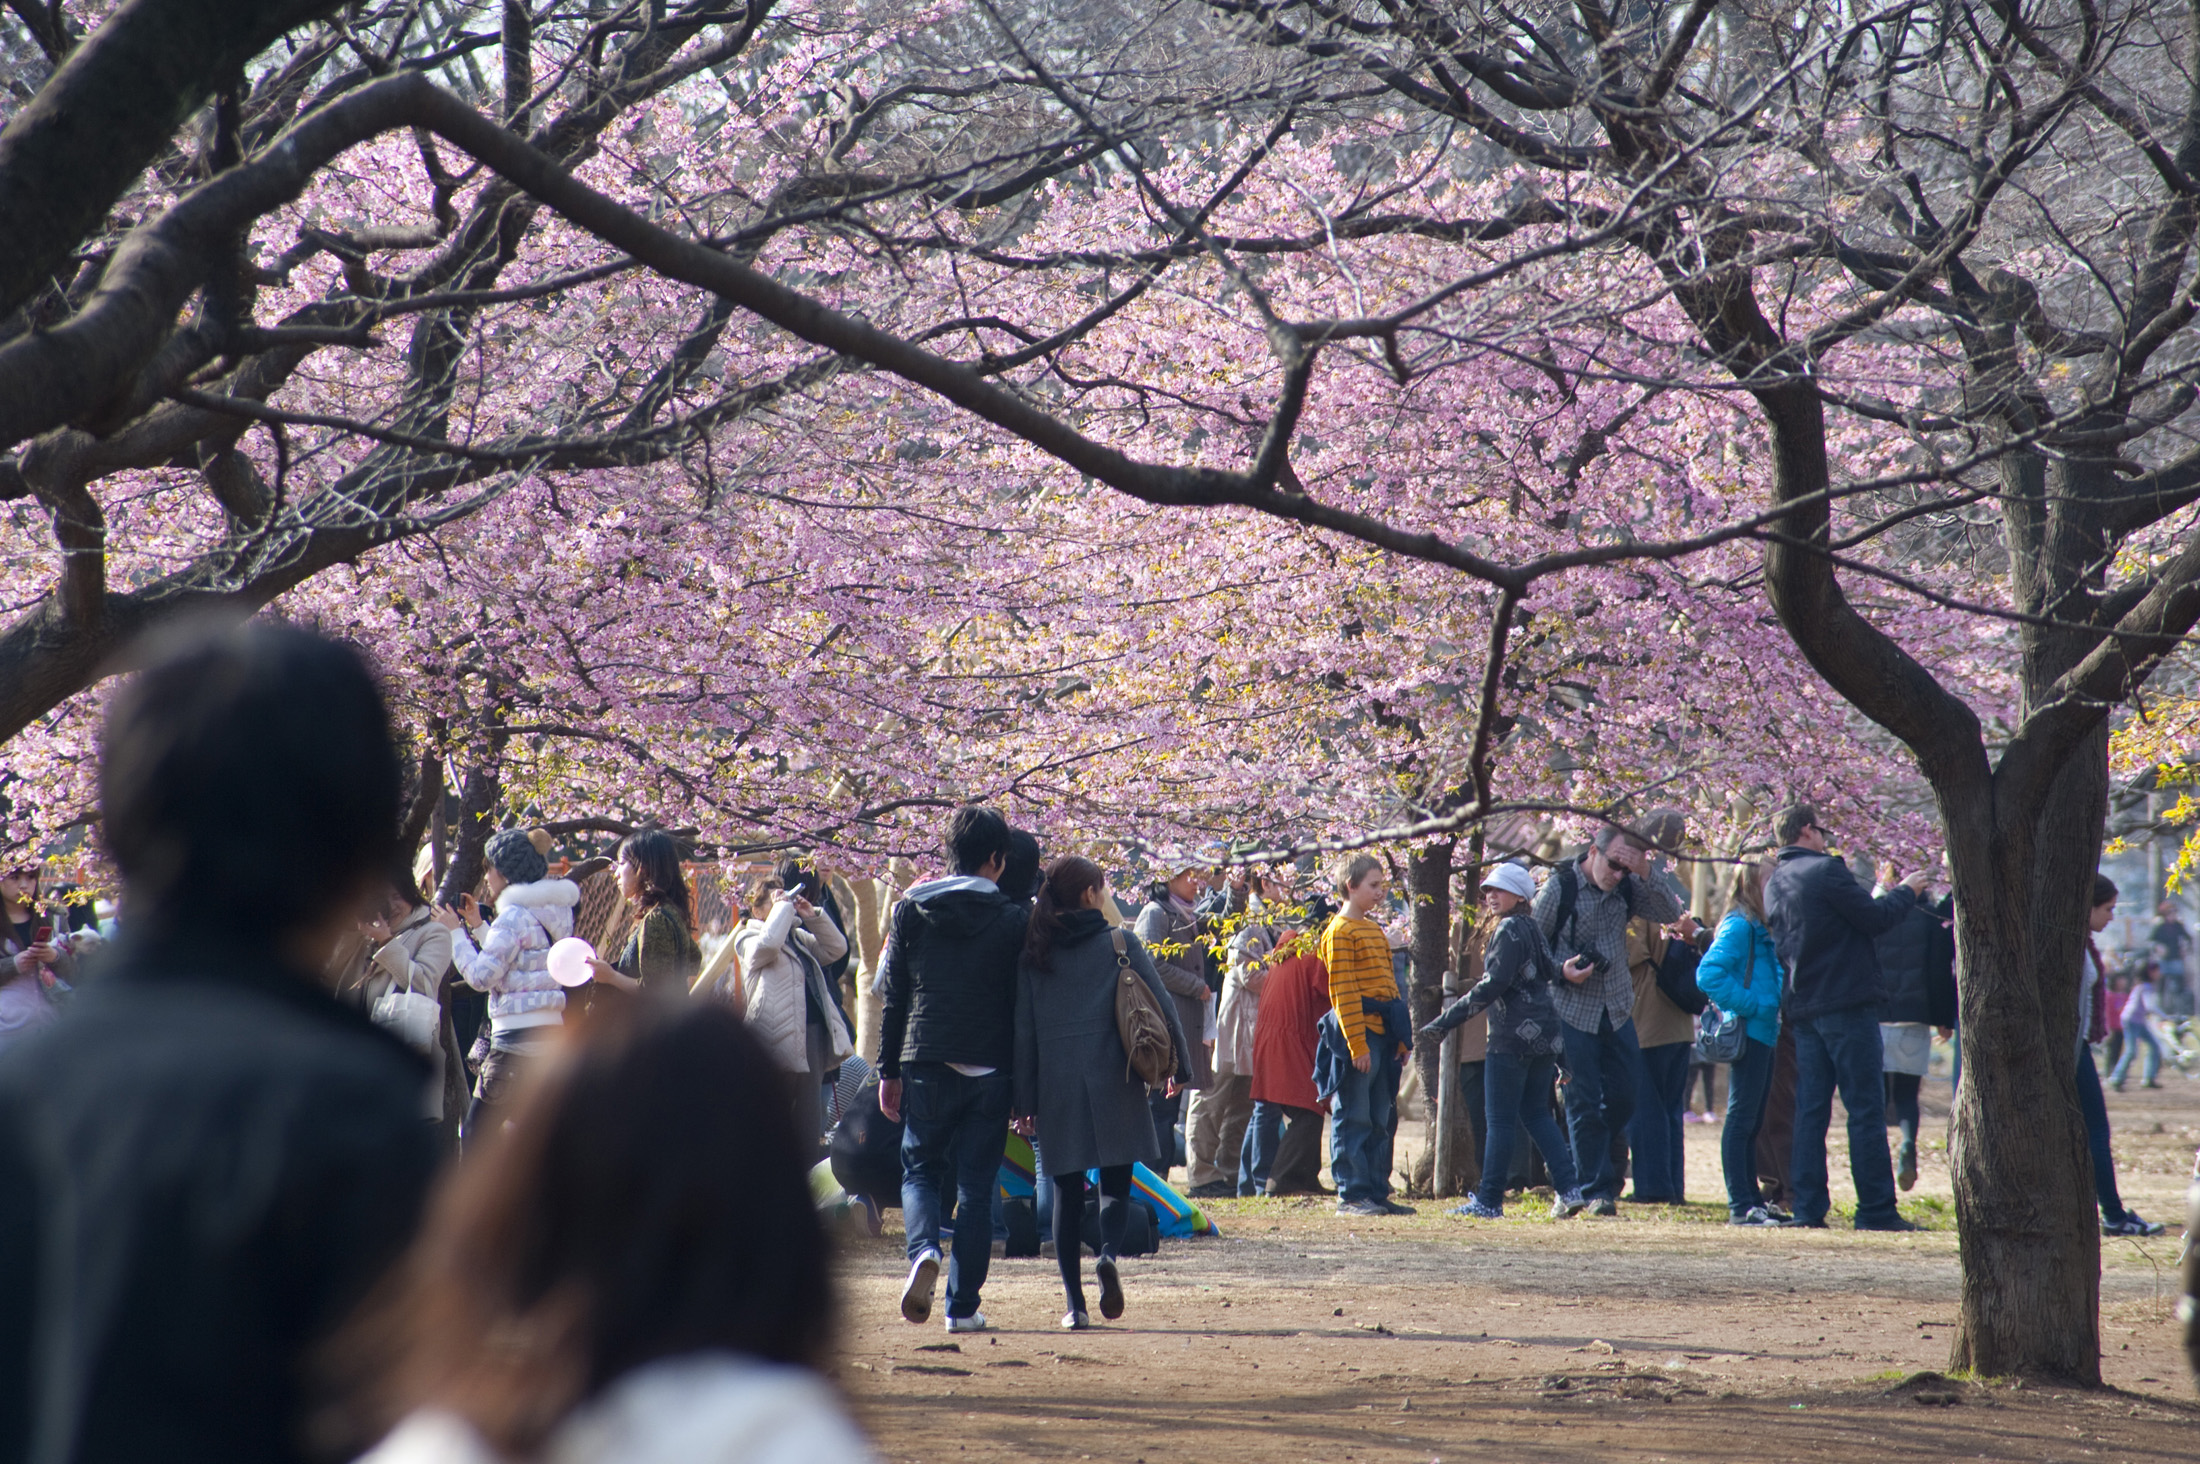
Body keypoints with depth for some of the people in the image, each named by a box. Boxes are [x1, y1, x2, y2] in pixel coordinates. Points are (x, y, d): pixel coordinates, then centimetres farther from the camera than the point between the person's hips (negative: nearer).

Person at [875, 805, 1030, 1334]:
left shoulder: (910, 911, 2)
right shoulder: (1014, 920, -1)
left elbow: (892, 997, 3)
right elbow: (1023, 1001, 1)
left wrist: (889, 1071, 8)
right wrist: (1026, 1084, 8)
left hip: (926, 1066, 1)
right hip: (990, 1072, -1)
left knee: (920, 1169, 14)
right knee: (976, 1185, 6)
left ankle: (924, 1249, -16)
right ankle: (963, 1305, 4)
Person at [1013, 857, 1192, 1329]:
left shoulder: (1034, 951, 4)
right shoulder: (1121, 944, 0)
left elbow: (1022, 1028, 4)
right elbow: (1161, 1005, -1)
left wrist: (1025, 1099, 7)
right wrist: (1177, 1064, 10)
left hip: (1056, 1082, 1)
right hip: (1113, 1079, -1)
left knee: (1067, 1191, 7)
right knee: (1115, 1183, 7)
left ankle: (1075, 1303, 2)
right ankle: (1109, 1254, -23)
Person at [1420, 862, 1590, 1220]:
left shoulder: (1509, 930, -11)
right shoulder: (1532, 929, 17)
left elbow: (1494, 985, -18)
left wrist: (1446, 1020, -17)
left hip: (1513, 1037, -9)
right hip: (1544, 1037, 9)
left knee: (1500, 1120, -3)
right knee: (1537, 1113, 14)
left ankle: (1489, 1201, -1)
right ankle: (1569, 1188, 4)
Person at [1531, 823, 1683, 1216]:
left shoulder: (1626, 888, 1)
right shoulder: (1559, 889, -10)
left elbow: (1670, 914, -8)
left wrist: (1645, 874, -20)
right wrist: (1562, 971, -19)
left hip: (1618, 1010, 4)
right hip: (1573, 1011, -4)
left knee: (1626, 1095, 4)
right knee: (1583, 1103, -4)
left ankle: (1589, 1162, 28)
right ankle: (1597, 1190, 0)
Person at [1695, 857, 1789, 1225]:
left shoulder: (1758, 930, 17)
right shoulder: (1738, 927, -13)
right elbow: (1709, 973, -25)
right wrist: (1748, 1005, -21)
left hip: (1763, 1034, 10)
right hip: (1747, 1034, -10)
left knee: (1752, 1121, 13)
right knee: (1741, 1119, -8)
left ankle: (1753, 1199, 19)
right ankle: (1740, 1205, -8)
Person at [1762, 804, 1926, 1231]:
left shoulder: (1774, 883, 12)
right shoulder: (1825, 871, -12)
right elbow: (1875, 919, -12)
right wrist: (1906, 891, 7)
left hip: (1803, 1007, 8)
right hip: (1846, 1003, -8)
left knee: (1810, 1110, 8)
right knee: (1866, 1108, -5)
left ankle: (1809, 1208, 4)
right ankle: (1876, 1209, -6)